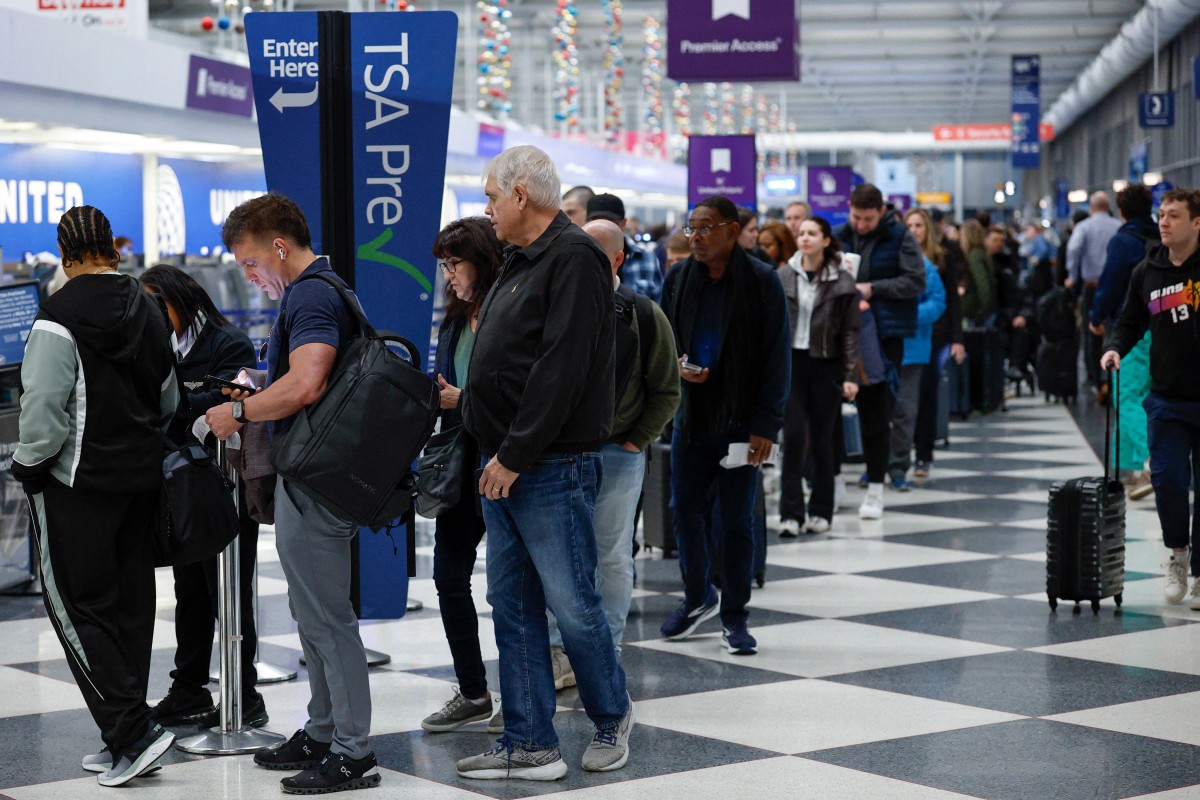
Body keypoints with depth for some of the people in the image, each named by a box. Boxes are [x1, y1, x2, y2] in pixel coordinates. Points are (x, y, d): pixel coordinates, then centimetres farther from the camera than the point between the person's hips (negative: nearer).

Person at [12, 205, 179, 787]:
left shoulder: (59, 315, -14)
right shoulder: (147, 311, 11)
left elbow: (44, 406, -17)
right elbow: (169, 399, 19)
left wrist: (29, 466, -4)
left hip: (79, 481, -7)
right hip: (142, 477, 7)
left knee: (75, 604, -2)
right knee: (130, 602, 11)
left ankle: (133, 732, -12)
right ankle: (125, 742, 16)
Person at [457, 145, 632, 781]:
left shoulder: (573, 258, -13)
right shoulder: (520, 262, 17)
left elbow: (560, 370, -20)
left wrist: (515, 455, -19)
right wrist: (493, 452, 13)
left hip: (551, 467, -10)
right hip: (504, 466, 10)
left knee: (571, 603, -1)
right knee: (513, 604, 9)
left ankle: (612, 716, 20)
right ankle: (530, 745, 13)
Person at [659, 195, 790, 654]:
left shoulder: (761, 281, -6)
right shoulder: (679, 278, 5)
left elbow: (776, 357, -6)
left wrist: (766, 424, -12)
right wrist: (675, 365, -8)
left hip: (740, 421, -4)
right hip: (690, 417, 4)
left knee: (737, 518, 3)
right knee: (685, 511, 9)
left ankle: (735, 616, 13)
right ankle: (698, 598, 29)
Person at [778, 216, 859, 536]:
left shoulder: (842, 282, -2)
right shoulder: (783, 278, 4)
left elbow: (851, 331, -1)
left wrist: (850, 375, -6)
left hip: (826, 365, -1)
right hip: (790, 362, 1)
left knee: (822, 439, 4)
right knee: (794, 434, -8)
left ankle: (821, 511, 16)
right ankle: (791, 512, -6)